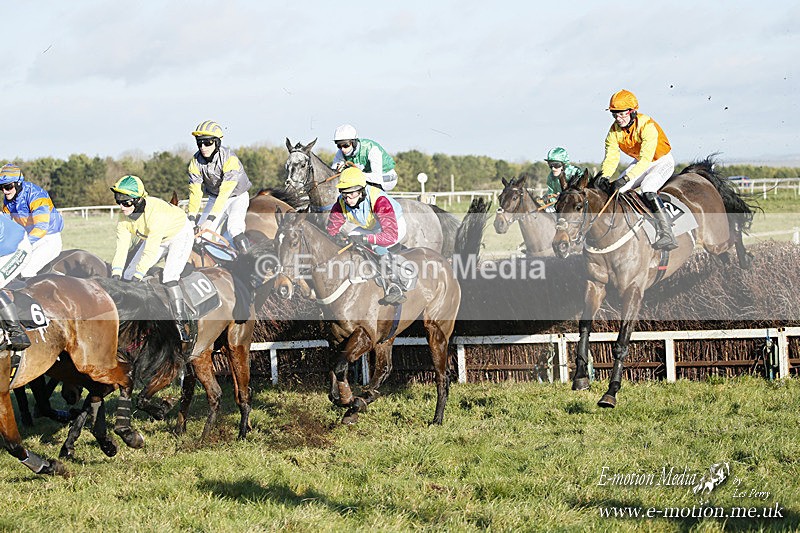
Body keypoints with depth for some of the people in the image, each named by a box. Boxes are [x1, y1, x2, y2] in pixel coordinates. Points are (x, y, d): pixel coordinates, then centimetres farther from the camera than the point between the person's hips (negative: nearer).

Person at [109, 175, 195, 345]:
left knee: (169, 277, -26)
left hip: (180, 235, -8)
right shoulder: (124, 218, -18)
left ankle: (183, 323, -20)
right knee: (128, 275, 0)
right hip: (156, 238, 8)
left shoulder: (155, 212, -41)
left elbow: (151, 250, -43)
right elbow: (122, 247, -22)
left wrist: (137, 276, -45)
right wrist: (115, 275, -34)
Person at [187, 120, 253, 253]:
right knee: (201, 233, -8)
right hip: (215, 198, 5)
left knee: (234, 228, -28)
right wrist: (191, 218, -28)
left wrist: (210, 219, -42)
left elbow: (225, 192, -36)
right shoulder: (196, 161, -14)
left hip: (237, 196, -5)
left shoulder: (229, 158, -30)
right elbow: (195, 191, -15)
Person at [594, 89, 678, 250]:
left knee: (647, 189, -32)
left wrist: (625, 179, -48)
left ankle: (667, 235, -34)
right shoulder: (614, 131, -12)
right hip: (640, 162, 8)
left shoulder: (647, 126, -32)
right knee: (615, 189, -5)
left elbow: (646, 159, -39)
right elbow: (611, 157, -15)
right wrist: (604, 176, -36)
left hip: (662, 161, -8)